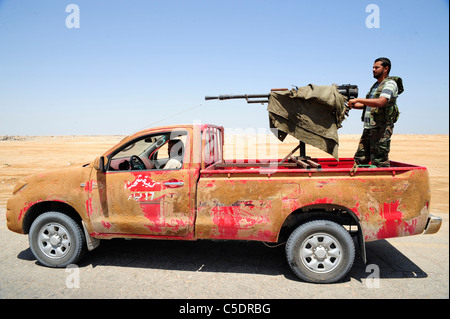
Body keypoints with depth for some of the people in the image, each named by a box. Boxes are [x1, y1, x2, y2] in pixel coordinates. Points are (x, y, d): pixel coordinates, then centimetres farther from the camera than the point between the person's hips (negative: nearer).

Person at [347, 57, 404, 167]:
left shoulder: (390, 84, -6)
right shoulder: (376, 85, 21)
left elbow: (380, 102, -24)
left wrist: (358, 99, -22)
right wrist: (353, 105, 11)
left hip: (381, 128, -8)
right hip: (368, 128, 9)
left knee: (379, 161, -7)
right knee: (360, 159, 8)